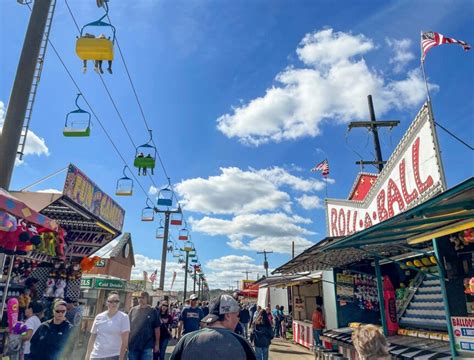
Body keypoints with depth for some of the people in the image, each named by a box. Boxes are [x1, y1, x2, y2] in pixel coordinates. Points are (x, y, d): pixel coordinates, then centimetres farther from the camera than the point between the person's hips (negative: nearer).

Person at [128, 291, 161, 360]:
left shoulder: (153, 311, -4)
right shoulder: (133, 310, 2)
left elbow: (157, 328, -1)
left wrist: (157, 344, 0)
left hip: (147, 345, -2)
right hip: (132, 345, 2)